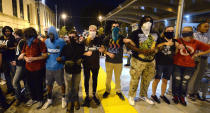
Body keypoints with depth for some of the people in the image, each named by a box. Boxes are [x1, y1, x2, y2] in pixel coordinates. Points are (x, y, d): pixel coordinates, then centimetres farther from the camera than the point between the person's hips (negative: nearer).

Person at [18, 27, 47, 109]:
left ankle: (40, 100, 30)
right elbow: (23, 53, 12)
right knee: (30, 84, 18)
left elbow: (45, 55, -17)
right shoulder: (26, 43, 5)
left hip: (38, 69, -6)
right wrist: (25, 58, -10)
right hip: (28, 68, 6)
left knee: (38, 85, 8)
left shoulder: (40, 43, -15)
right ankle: (33, 98, 41)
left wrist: (34, 58, -23)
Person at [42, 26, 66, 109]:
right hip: (49, 67, 4)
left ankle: (63, 98, 33)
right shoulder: (46, 41, 2)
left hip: (59, 67, -3)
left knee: (62, 83, 10)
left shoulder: (61, 41, -9)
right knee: (49, 84, 15)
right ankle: (49, 100, 37)